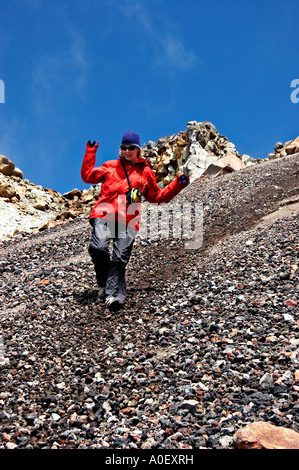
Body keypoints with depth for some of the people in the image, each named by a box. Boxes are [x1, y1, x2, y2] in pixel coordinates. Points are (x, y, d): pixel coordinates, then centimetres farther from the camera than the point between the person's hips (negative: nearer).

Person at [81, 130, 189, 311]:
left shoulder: (145, 172, 20)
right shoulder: (111, 166, 21)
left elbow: (157, 196, 26)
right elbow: (87, 176, 23)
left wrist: (177, 185, 15)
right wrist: (90, 154, 18)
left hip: (128, 221, 0)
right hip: (105, 215, 0)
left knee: (120, 259, -12)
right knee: (98, 248, -22)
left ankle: (114, 295, -13)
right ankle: (103, 284, 1)